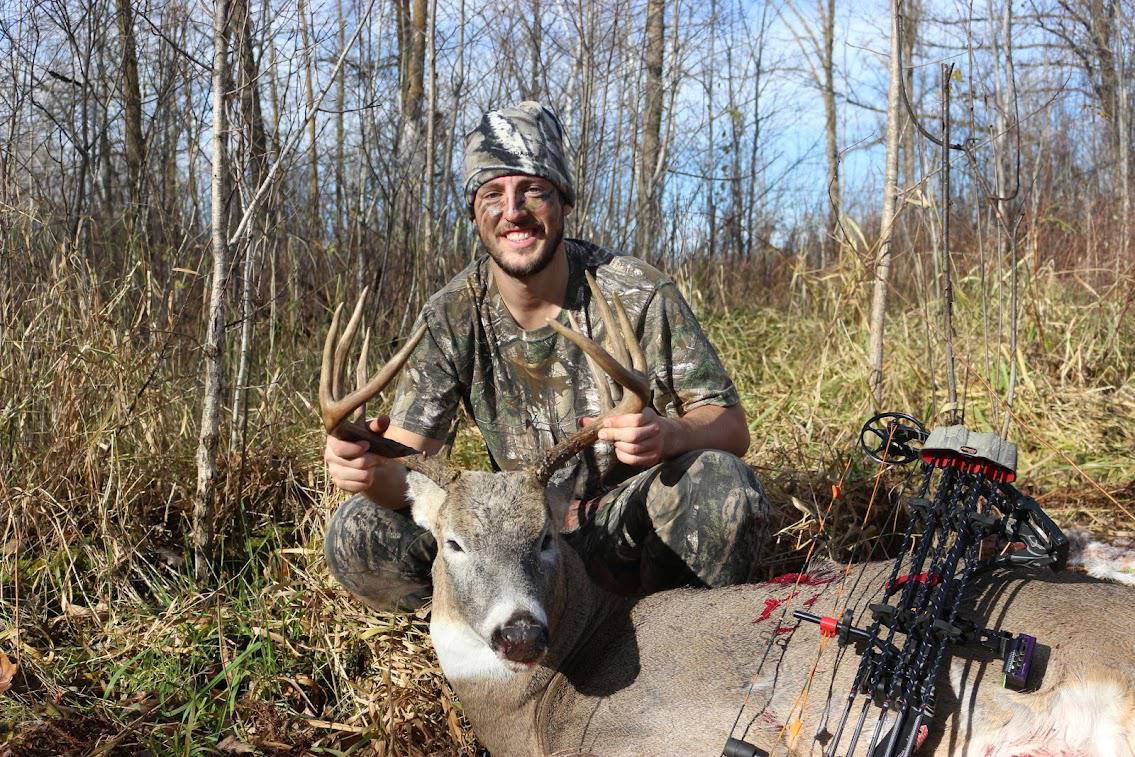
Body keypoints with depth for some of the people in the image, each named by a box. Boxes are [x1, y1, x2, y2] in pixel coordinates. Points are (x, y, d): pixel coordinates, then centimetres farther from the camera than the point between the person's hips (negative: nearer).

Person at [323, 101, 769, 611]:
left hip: (630, 524, -1)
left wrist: (669, 434, -38)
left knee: (722, 481, -33)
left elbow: (731, 428, -14)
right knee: (357, 534, -18)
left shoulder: (638, 296, -13)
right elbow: (406, 468, -12)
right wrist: (372, 470, -38)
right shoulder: (449, 318, -7)